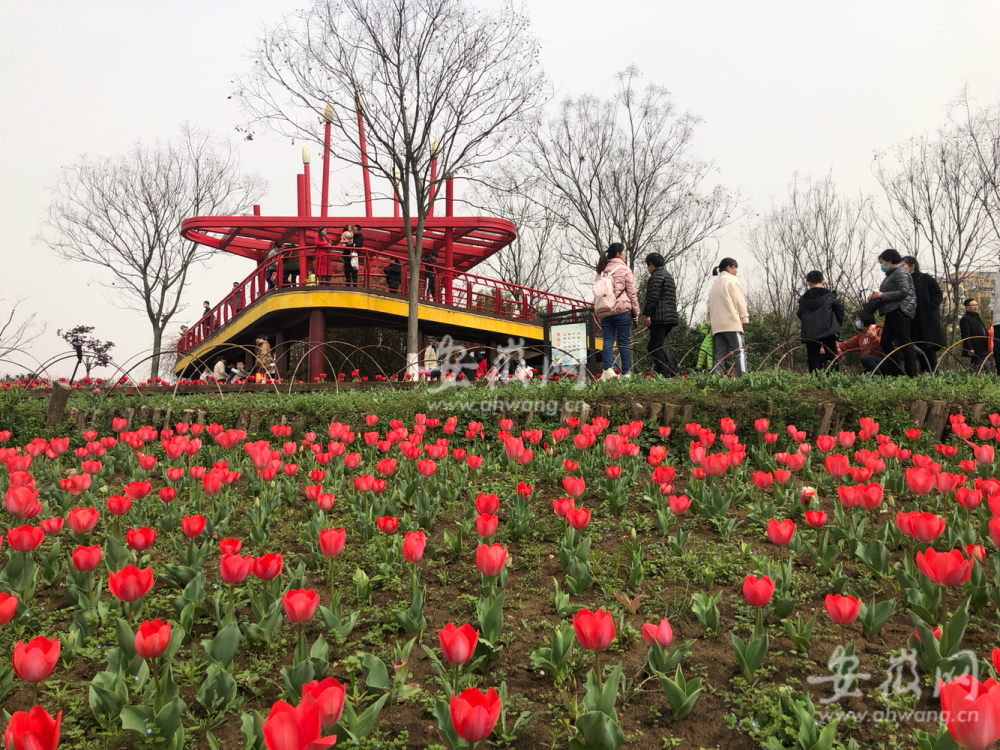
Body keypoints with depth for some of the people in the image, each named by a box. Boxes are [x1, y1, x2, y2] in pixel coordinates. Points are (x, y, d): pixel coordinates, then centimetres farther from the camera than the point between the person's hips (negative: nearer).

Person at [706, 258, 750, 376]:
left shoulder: (715, 284, 25)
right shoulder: (731, 279, 4)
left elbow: (710, 305, 19)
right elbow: (739, 300, -4)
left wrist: (710, 321, 16)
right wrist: (744, 317, -3)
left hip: (717, 325, 7)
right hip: (732, 322, -7)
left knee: (720, 355, 2)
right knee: (740, 351, -11)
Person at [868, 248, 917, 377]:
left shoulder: (901, 272, -8)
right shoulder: (891, 274, 23)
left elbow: (903, 292, -20)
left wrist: (882, 295, -16)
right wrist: (876, 296, 6)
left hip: (901, 312, -10)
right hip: (892, 313, 10)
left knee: (904, 343, -9)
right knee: (885, 343, 8)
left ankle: (912, 375, -6)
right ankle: (895, 372, 13)